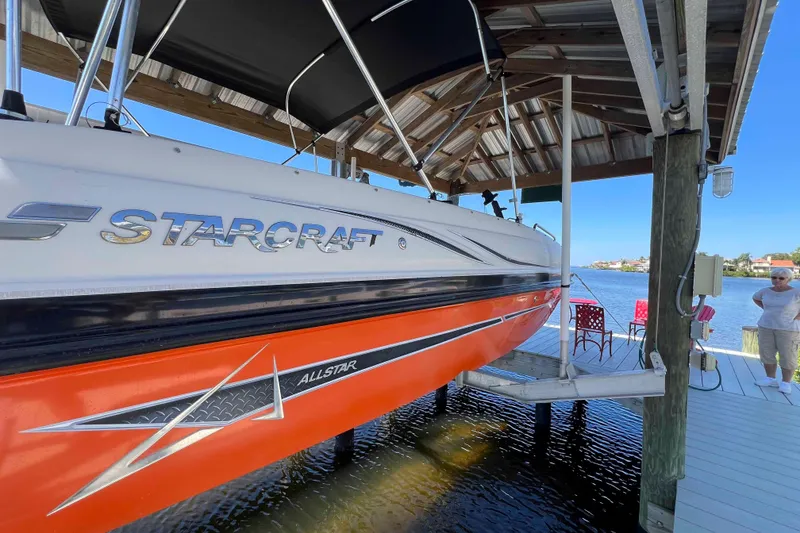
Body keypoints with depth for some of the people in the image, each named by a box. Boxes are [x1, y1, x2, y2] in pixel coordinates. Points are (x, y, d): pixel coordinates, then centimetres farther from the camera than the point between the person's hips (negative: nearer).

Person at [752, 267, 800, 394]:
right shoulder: (766, 291, 2)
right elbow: (755, 298, 22)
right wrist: (766, 309, 10)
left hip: (788, 329, -4)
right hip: (766, 327, 4)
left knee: (788, 356, 1)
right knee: (766, 353, 8)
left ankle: (786, 382, 10)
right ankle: (770, 378, 20)